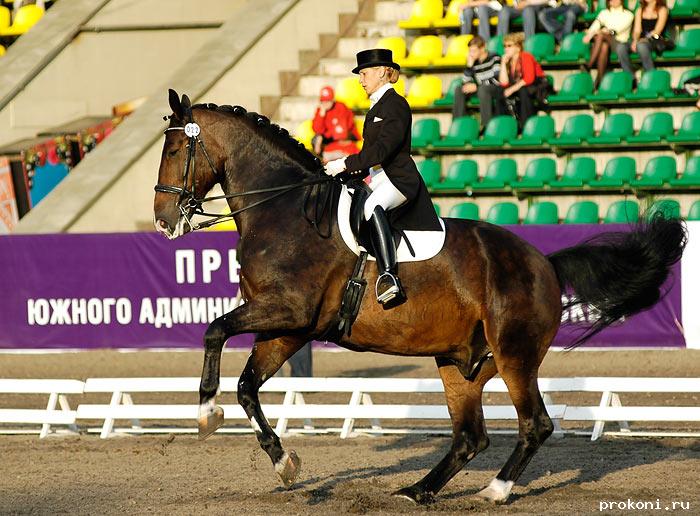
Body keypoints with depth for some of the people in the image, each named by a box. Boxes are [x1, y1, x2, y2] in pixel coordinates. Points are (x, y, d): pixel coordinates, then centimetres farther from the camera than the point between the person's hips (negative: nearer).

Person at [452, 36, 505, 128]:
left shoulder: (494, 58, -11)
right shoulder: (473, 62, 6)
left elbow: (497, 80, -21)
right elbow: (466, 83, 1)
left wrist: (477, 86, -21)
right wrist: (469, 65, -10)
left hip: (497, 90, -6)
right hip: (481, 89, 6)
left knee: (482, 89, -37)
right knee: (459, 89, -8)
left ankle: (486, 124, -36)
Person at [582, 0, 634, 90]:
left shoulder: (628, 15, 12)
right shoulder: (604, 13, 23)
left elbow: (618, 29, -6)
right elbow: (597, 23, 3)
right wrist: (589, 34, -19)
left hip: (620, 43, -3)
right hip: (606, 41, 3)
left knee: (601, 35, -32)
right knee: (604, 46, -35)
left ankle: (589, 65, -37)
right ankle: (600, 78, -42)